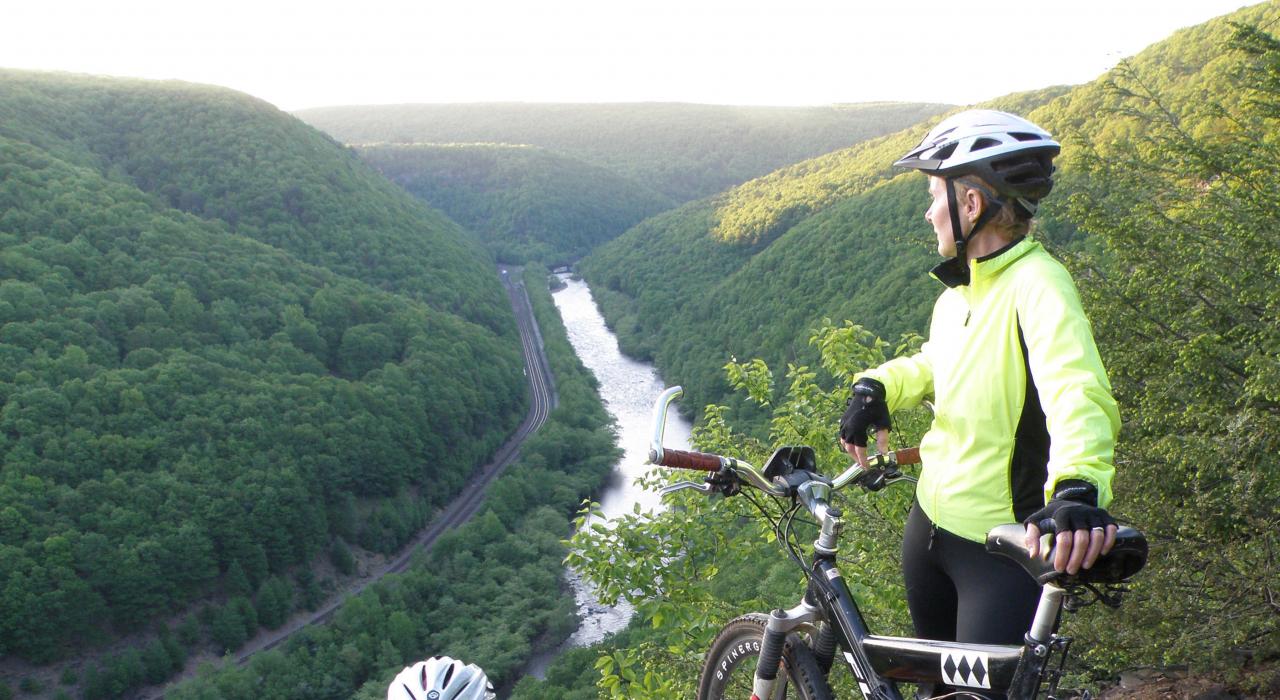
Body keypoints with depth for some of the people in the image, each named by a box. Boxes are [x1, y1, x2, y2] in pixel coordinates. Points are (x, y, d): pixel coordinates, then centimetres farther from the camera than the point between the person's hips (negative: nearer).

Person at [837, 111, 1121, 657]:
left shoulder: (1035, 284, -21)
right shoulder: (958, 291, 6)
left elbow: (1078, 393, -36)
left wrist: (1078, 487, -55)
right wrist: (877, 386, 3)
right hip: (931, 522, 8)